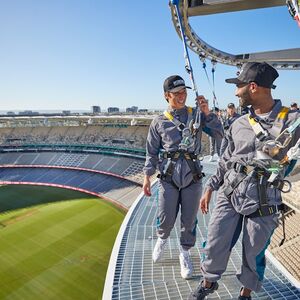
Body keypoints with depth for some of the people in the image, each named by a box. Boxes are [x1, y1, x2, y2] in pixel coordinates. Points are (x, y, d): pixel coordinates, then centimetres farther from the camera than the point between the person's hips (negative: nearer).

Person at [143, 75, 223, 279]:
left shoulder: (197, 115, 6)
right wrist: (147, 176, 1)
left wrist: (207, 113, -11)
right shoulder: (159, 122, 4)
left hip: (192, 177, 1)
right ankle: (162, 239, 41)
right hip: (169, 178, -1)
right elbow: (152, 152, 5)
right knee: (166, 219, 6)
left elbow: (218, 133, -1)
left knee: (189, 220, 10)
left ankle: (185, 253, 35)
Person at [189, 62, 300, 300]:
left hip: (263, 202, -3)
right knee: (215, 245, 8)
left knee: (254, 254, 12)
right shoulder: (238, 124, 8)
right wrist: (210, 188, 13)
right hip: (229, 195, 3)